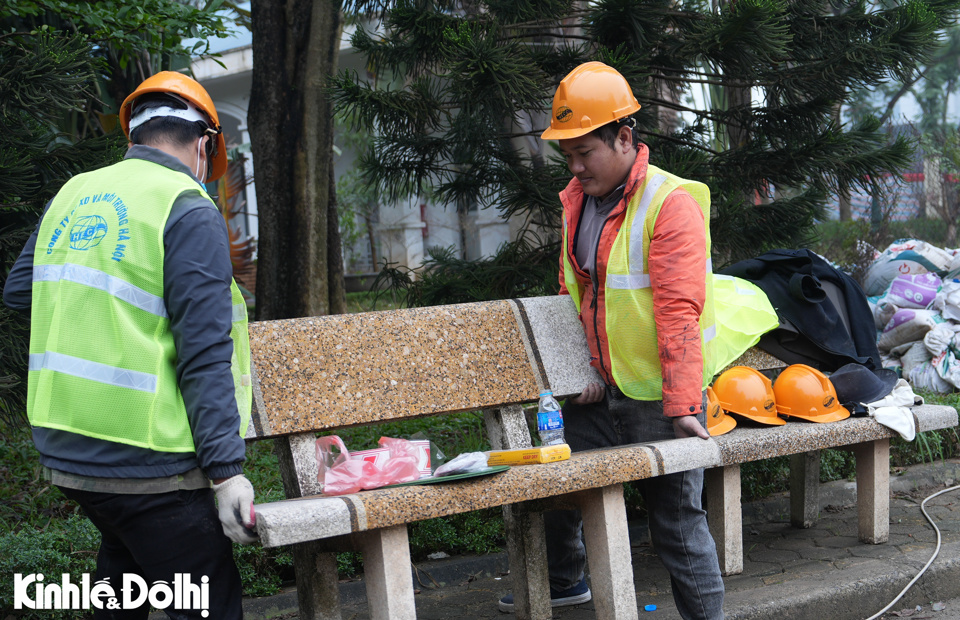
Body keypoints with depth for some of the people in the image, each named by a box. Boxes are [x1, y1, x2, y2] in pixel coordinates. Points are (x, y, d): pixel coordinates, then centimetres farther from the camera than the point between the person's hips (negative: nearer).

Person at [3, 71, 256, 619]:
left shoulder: (71, 196, 11)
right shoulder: (189, 210, -10)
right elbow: (204, 355, -16)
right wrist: (226, 470, -17)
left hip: (63, 446, 8)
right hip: (143, 461, -8)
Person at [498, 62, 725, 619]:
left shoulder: (670, 204, -15)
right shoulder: (577, 202, 10)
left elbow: (679, 313, -21)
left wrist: (682, 405, -24)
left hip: (658, 398, -7)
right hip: (598, 390, 8)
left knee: (677, 520, -1)